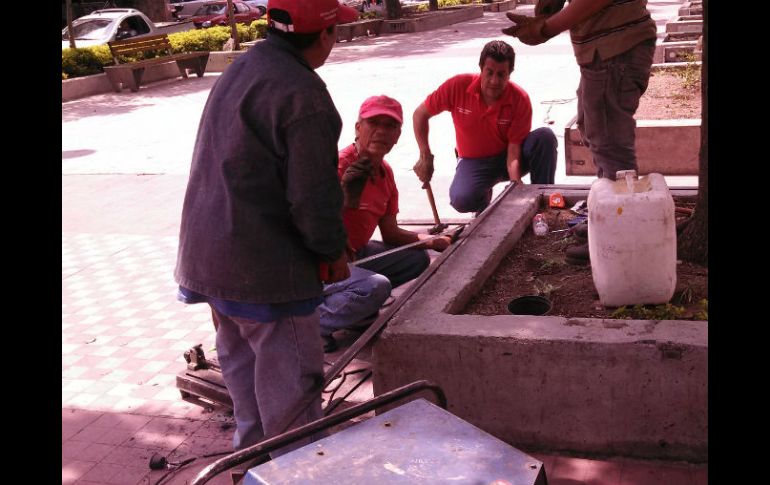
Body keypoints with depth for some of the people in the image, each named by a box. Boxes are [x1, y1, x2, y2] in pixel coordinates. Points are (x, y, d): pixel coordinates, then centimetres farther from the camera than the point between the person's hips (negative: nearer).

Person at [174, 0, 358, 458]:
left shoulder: (238, 72, 9)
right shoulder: (302, 94, -21)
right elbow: (313, 194, -21)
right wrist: (334, 252, -4)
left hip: (209, 255, 10)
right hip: (265, 266, -10)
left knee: (242, 360, 23)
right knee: (290, 382, 3)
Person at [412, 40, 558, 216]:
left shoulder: (520, 99, -21)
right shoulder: (458, 86, -20)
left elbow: (514, 150, -22)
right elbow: (420, 114, -7)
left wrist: (516, 182, -41)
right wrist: (425, 157, -15)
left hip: (506, 159, 1)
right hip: (474, 161, 0)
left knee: (545, 136, -27)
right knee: (461, 200, -33)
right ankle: (485, 204, 6)